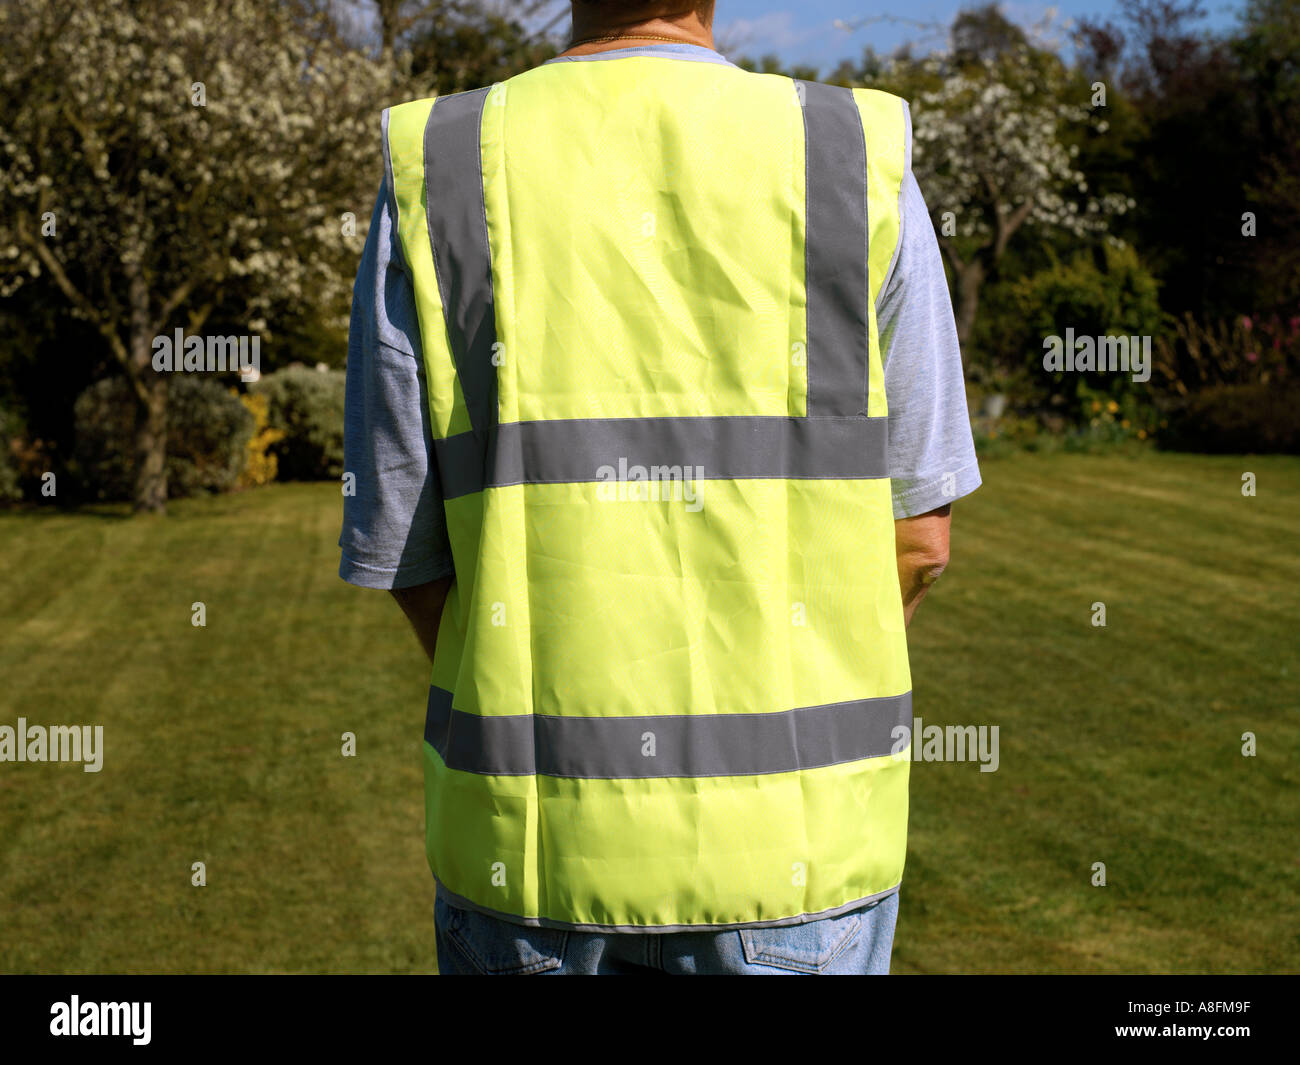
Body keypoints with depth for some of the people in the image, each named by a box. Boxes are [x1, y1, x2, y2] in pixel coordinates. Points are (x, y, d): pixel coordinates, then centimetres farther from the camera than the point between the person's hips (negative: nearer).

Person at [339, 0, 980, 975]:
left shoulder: (436, 180, -5)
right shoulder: (861, 166, -6)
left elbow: (408, 559, -2)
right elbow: (918, 539, -1)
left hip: (532, 832, 1)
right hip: (793, 831, 0)